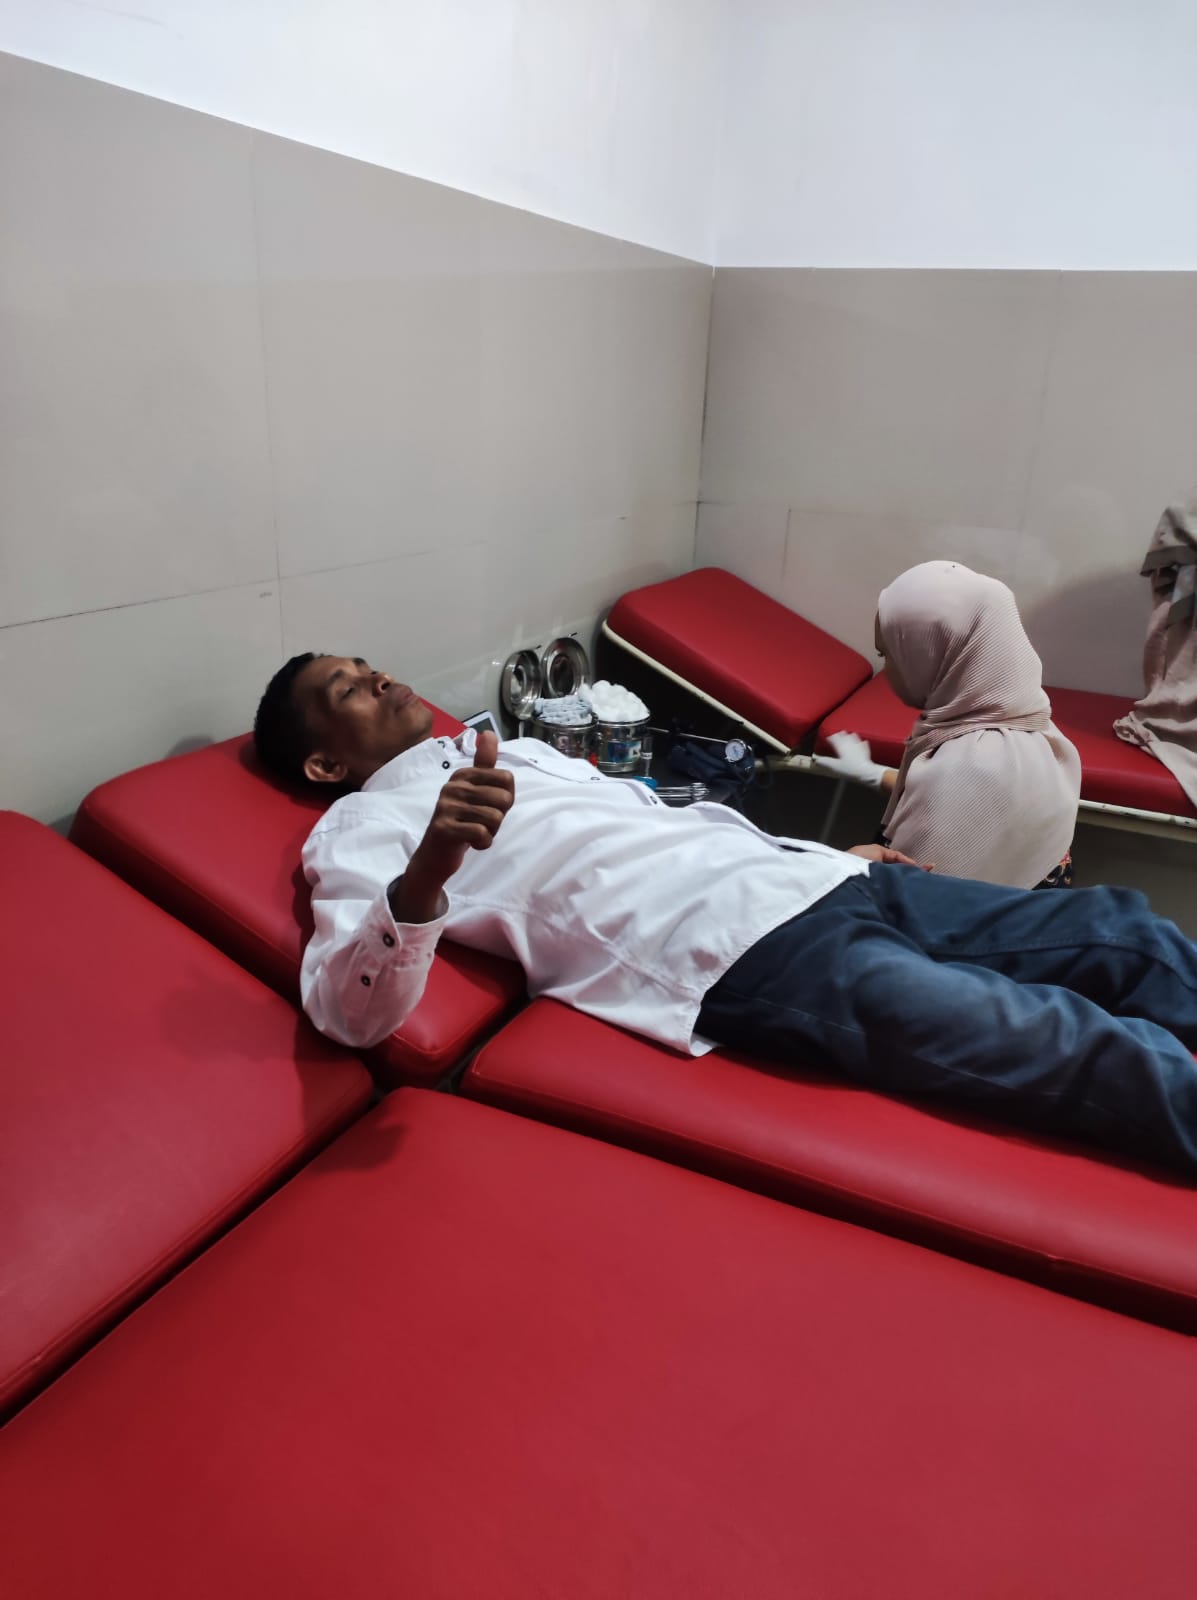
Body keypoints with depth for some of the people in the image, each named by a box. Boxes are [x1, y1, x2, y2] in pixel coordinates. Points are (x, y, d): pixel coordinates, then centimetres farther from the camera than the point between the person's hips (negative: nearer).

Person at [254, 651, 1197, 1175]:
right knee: (1085, 1049, -18)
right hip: (733, 954, -8)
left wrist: (823, 850, 25)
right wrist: (423, 875, -34)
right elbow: (354, 1014, -14)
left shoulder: (509, 746, 27)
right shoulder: (361, 829, 4)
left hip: (799, 876, 8)